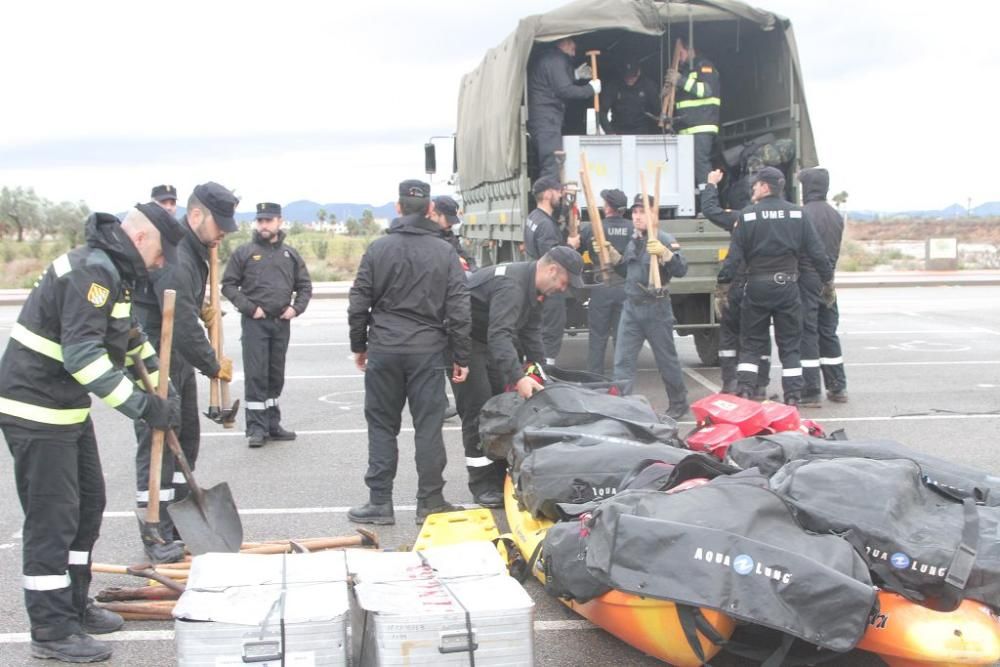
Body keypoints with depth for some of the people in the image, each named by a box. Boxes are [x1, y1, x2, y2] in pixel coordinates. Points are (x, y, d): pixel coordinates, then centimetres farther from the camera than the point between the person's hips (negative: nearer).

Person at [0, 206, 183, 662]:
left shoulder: (112, 270, 12)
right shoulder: (93, 271, -21)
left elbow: (127, 335, 26)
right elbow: (82, 354, -29)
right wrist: (141, 405, -27)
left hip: (68, 406, 11)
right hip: (37, 411, -11)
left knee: (89, 505, 17)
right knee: (52, 518, -4)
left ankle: (74, 607, 30)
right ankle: (53, 632, 5)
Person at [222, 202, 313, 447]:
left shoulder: (290, 254, 11)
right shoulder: (244, 252, 1)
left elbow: (305, 286, 15)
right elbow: (228, 284, -1)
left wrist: (296, 308, -1)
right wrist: (249, 307, -11)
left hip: (282, 323, 4)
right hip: (255, 323, -4)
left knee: (276, 375, 11)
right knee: (255, 376, -6)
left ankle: (272, 425, 21)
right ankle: (256, 428, -2)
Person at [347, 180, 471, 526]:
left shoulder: (378, 248, 0)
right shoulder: (445, 251, 0)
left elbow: (359, 304, 2)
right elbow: (458, 309, -2)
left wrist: (359, 345, 15)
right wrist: (461, 357, 4)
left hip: (383, 349, 1)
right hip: (427, 351, 0)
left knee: (382, 425, 8)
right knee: (428, 426, 5)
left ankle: (379, 502, 10)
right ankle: (430, 502, 10)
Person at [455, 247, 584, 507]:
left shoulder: (534, 286, 1)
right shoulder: (511, 284, -31)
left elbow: (531, 330, 11)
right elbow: (500, 335, -41)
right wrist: (519, 378, -47)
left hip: (486, 340, 10)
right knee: (477, 409, -11)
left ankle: (500, 475, 19)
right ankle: (482, 485, -5)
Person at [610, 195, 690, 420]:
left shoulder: (664, 240, -9)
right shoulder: (631, 240, 10)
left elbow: (681, 270, -20)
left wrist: (665, 253, -36)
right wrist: (611, 254, 8)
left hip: (656, 308, -5)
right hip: (631, 306, 6)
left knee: (667, 359, 7)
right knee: (622, 360, -1)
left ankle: (679, 403, 23)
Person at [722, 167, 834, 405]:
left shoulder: (747, 215, -5)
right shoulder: (797, 214, 1)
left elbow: (735, 256, -8)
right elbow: (817, 252, 1)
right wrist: (828, 281, 11)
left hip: (757, 286, -2)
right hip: (788, 285, 2)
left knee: (751, 343, 9)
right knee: (790, 345, 10)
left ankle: (745, 392, -1)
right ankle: (793, 398, 7)